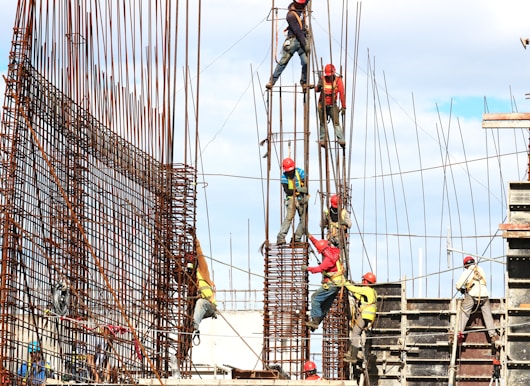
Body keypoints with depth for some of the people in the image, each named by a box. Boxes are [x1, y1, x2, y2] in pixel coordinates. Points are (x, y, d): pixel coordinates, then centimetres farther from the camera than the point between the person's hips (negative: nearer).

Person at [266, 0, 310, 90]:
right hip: (293, 40, -6)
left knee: (306, 62, -6)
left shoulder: (299, 8, 6)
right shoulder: (291, 15, -16)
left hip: (302, 39, 6)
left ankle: (304, 82, 5)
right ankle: (272, 81, 0)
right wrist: (305, 44, -20)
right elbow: (297, 31, -19)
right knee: (283, 62, -4)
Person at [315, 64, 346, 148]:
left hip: (332, 105, -3)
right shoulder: (322, 79, 0)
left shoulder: (338, 80, -6)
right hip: (322, 105, 3)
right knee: (323, 123, 7)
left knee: (336, 122, -14)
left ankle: (341, 140, -22)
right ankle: (322, 140, 15)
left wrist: (343, 107, -16)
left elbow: (342, 94, -10)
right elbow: (316, 90, -9)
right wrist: (318, 87, -35)